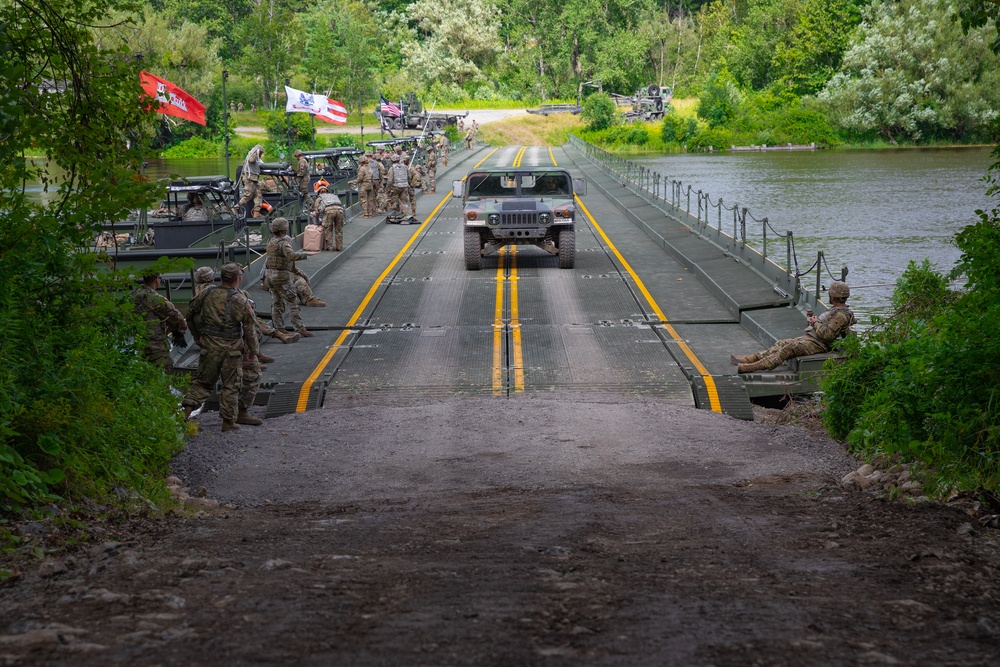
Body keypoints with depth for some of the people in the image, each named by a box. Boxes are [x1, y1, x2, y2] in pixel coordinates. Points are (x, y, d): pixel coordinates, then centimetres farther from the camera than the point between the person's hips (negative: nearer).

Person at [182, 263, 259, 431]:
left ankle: (188, 407, -4)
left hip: (209, 346, 3)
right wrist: (253, 350, 4)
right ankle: (229, 420, 11)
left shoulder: (207, 293, 0)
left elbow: (191, 312, 12)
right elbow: (249, 327, -8)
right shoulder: (240, 300, -11)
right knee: (231, 385, 8)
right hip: (231, 348, -3)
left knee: (203, 380, 14)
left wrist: (196, 333, 28)